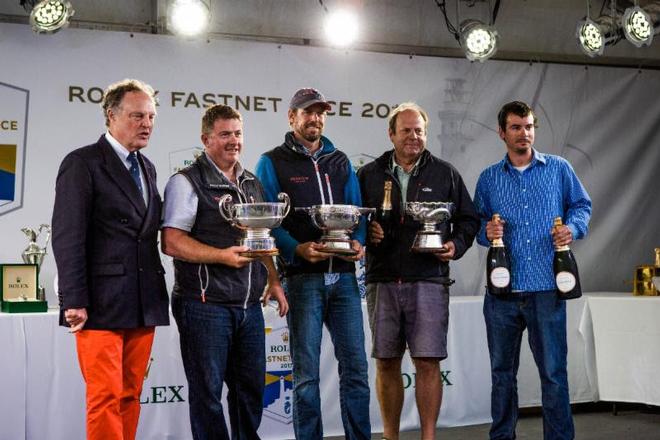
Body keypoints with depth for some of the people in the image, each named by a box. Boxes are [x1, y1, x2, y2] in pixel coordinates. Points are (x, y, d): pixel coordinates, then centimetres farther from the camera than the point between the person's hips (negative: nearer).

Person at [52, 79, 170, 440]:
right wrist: (75, 301, -16)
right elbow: (67, 237, -10)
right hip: (102, 303, -7)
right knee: (106, 396, -5)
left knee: (130, 395, 9)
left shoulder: (147, 167, 18)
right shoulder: (82, 163, -4)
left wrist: (158, 292, 11)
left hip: (144, 303, 7)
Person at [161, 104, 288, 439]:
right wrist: (223, 256, -21)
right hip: (204, 305, -6)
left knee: (251, 387, 13)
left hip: (249, 305, 6)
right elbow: (172, 242, -14)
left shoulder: (251, 183, 16)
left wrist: (273, 281, 15)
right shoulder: (187, 182, -5)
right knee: (208, 390, 1)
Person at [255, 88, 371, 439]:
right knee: (306, 373, 3)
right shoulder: (273, 163, 3)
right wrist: (297, 248, -20)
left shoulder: (339, 161, 16)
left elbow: (356, 212, 14)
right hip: (302, 278, -4)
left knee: (355, 366, 4)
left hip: (343, 275, 4)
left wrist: (358, 242, -7)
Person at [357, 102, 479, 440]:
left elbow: (468, 218, 13)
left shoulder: (445, 174, 10)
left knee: (427, 362, -5)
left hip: (429, 280, -1)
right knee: (386, 363, 7)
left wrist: (456, 245, -4)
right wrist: (365, 233, -7)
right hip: (382, 281, 2)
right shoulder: (369, 175, 12)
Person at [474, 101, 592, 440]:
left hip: (546, 288, -2)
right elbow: (477, 223, 14)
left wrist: (572, 228, -7)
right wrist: (486, 232, -8)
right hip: (502, 290, 2)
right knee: (502, 370, 11)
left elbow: (582, 205, 12)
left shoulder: (558, 168, 8)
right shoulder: (488, 178, 11)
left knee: (554, 371, -1)